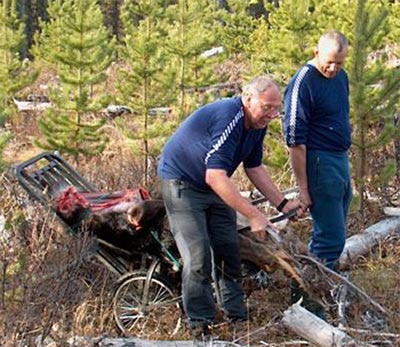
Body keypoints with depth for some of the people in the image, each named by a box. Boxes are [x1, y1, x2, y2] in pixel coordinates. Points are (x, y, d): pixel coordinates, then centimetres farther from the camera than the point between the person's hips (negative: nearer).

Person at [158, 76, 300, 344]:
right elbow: (215, 176, -39)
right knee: (198, 256, -15)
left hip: (215, 186, 9)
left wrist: (283, 204, -1)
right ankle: (200, 325, -6)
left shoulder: (257, 124, -4)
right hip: (182, 183, -9)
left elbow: (254, 168, 9)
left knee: (229, 250, 6)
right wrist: (253, 215, -40)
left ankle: (238, 317, 15)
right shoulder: (228, 118, -33)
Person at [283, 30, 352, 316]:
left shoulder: (340, 77, 9)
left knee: (332, 235, 15)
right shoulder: (303, 84, -17)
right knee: (331, 238, -9)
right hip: (320, 163, -8)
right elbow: (295, 141, -17)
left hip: (341, 161, 8)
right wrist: (303, 190, -17)